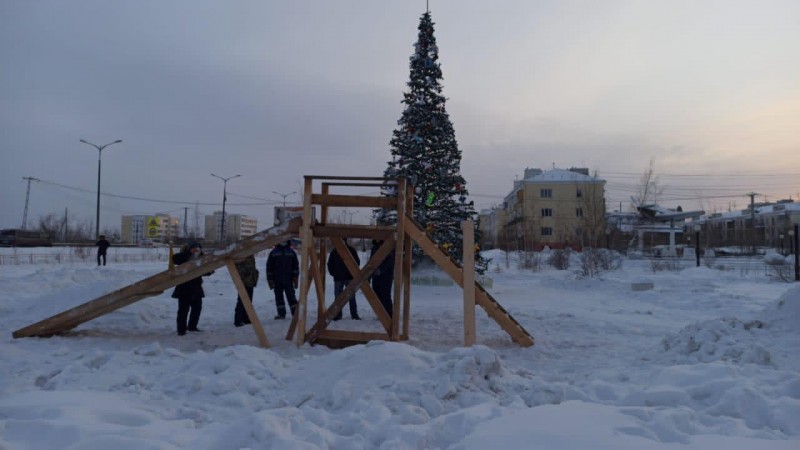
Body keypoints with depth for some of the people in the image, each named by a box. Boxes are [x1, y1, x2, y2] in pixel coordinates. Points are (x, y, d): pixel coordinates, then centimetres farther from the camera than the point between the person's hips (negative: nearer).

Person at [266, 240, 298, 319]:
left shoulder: (291, 252, 6)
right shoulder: (273, 253, 4)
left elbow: (295, 265, 7)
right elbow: (269, 267, 5)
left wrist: (295, 278, 1)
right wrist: (270, 279, 1)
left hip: (288, 280, -1)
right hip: (277, 280, 1)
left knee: (291, 296, -2)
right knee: (279, 297, 6)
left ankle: (295, 313, 4)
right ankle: (281, 313, 14)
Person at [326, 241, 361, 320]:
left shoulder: (351, 250, 1)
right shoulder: (334, 251, 6)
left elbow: (357, 262, 5)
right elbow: (330, 263, 13)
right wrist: (333, 273, 4)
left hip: (350, 277, -2)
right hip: (338, 278, 2)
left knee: (352, 297, -1)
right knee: (338, 296, 4)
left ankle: (354, 314, 5)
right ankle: (337, 314, 12)